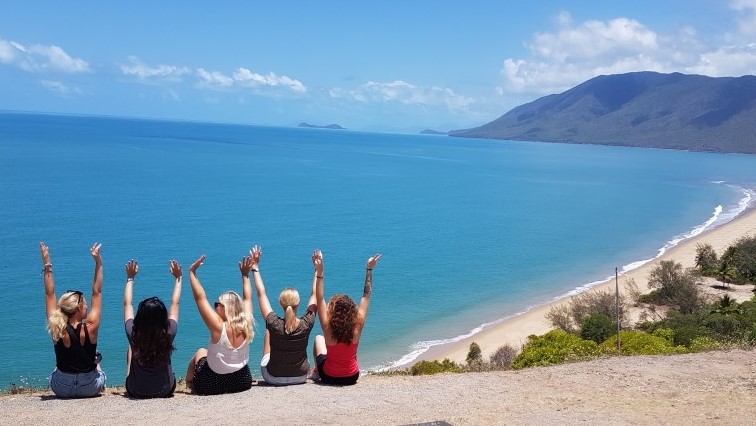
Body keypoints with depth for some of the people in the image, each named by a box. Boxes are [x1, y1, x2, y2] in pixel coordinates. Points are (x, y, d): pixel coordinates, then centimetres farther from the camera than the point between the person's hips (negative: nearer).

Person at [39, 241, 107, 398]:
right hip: (90, 388, -1)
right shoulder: (90, 328, -22)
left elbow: (50, 295, -9)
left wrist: (47, 265, -4)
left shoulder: (57, 330, -17)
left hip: (61, 389, 2)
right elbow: (97, 293, -14)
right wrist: (98, 263, -11)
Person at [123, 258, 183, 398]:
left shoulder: (133, 335, -21)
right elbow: (175, 304, -4)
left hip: (136, 391, 0)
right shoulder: (169, 334, -20)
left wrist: (130, 278, 7)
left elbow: (127, 304, -4)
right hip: (165, 391, 0)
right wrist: (178, 278, 8)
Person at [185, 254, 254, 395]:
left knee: (200, 352, 26)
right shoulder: (246, 326, -14)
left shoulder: (219, 327, -26)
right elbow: (247, 299, 3)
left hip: (212, 385, -4)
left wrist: (192, 272, -14)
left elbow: (200, 298, -22)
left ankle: (189, 383, 42)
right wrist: (245, 274, 13)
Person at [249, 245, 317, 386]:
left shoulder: (274, 324, -26)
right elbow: (314, 295, -10)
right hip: (301, 377, 1)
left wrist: (255, 267, -9)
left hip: (273, 377, -1)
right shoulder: (306, 325, -23)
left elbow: (261, 294, -16)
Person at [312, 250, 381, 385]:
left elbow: (320, 299, -29)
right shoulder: (357, 327, -24)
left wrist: (319, 272, -36)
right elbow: (366, 296, -16)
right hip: (352, 377, 2)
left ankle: (316, 372, 38)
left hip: (328, 377, -1)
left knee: (319, 338, 24)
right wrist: (369, 269, -14)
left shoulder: (328, 329, -28)